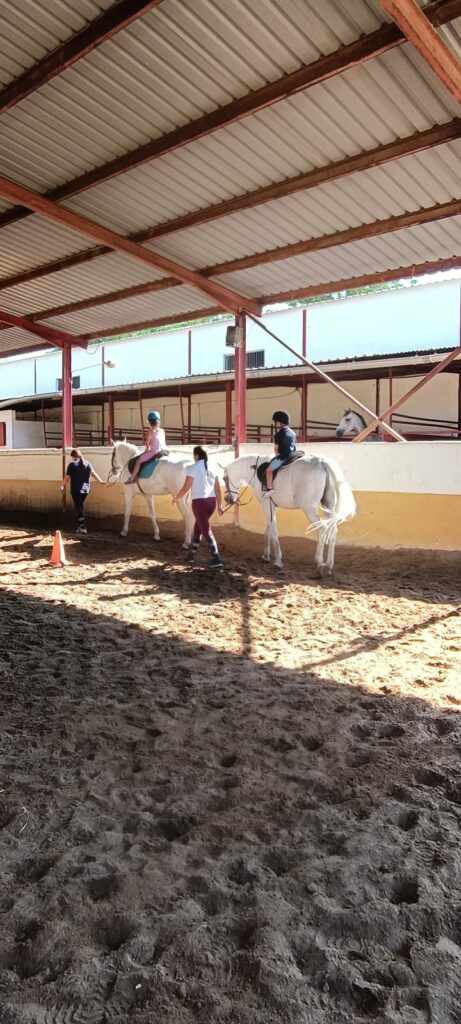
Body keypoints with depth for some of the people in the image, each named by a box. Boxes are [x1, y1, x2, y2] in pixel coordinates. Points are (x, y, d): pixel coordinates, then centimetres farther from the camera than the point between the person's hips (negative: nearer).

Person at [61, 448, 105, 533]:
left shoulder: (72, 465, -9)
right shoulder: (87, 463, 3)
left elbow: (67, 477, -6)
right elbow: (93, 473, 6)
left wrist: (62, 485, 9)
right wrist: (101, 481, 16)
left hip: (75, 490, -5)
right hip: (85, 489, 5)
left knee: (79, 507, 3)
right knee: (80, 505, 18)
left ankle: (83, 527, -1)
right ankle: (80, 525, 19)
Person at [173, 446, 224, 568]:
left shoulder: (193, 467, -8)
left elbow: (186, 488, -8)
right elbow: (218, 489, 10)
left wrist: (176, 498, 9)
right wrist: (220, 505, 16)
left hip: (199, 501, -6)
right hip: (212, 501, 6)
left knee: (206, 530, -5)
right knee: (198, 527, 22)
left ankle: (216, 560, -12)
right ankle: (191, 554, 33)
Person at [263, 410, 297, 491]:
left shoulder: (279, 434, -8)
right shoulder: (292, 433, 14)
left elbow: (276, 448, -8)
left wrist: (277, 455, 10)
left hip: (283, 456, -8)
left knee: (269, 469, -3)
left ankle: (269, 489, -8)